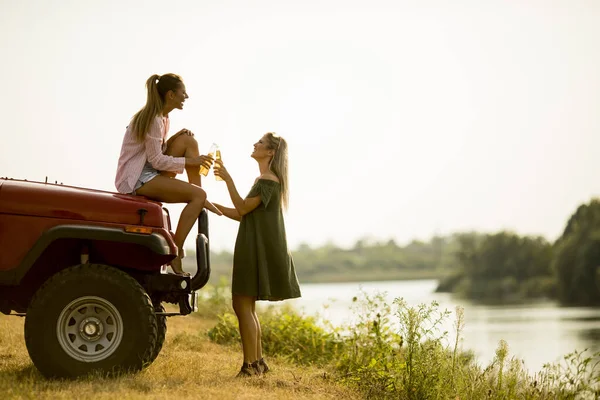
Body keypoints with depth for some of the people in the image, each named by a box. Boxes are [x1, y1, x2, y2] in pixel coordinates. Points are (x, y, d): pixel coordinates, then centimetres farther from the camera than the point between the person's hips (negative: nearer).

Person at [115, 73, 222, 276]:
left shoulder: (162, 117, 13)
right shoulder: (154, 120, -17)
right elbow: (156, 161, -20)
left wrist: (174, 139, -1)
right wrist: (190, 162, -15)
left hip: (149, 174, 9)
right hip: (136, 179, -9)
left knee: (188, 141, 2)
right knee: (198, 195, -18)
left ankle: (201, 202, 0)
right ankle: (175, 251, -19)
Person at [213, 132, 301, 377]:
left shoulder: (269, 180, -12)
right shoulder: (263, 180, 19)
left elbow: (243, 209, -17)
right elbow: (244, 214, 18)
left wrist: (228, 179, -20)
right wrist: (214, 206, 13)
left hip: (259, 248, -10)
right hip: (254, 246, 10)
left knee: (242, 304, -11)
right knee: (246, 305, 12)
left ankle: (250, 365, -10)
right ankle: (258, 362, 16)